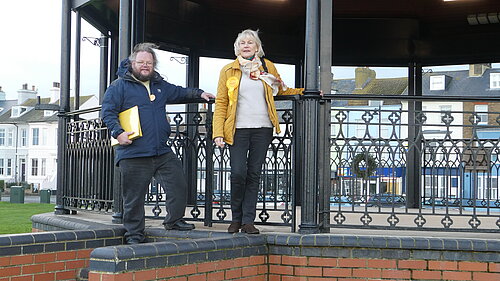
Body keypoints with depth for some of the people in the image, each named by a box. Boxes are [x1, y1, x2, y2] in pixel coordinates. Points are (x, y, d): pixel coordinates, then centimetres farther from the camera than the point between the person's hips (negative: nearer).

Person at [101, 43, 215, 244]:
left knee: (178, 186, 7)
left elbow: (179, 93, 35)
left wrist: (199, 94, 25)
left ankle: (174, 220, 27)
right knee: (134, 197, 0)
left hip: (163, 152, 6)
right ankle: (134, 234, 14)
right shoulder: (120, 86, 0)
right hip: (133, 154, -5)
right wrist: (118, 132, -17)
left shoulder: (160, 85, 18)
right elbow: (108, 112, -5)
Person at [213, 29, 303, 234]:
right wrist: (218, 132, -4)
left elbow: (281, 90, 26)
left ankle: (248, 221, 6)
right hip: (238, 129, -2)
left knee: (254, 174, 2)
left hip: (262, 128, 2)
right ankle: (236, 219, 9)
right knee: (238, 173, -9)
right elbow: (221, 103, 5)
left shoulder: (267, 67, 13)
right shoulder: (228, 70, 8)